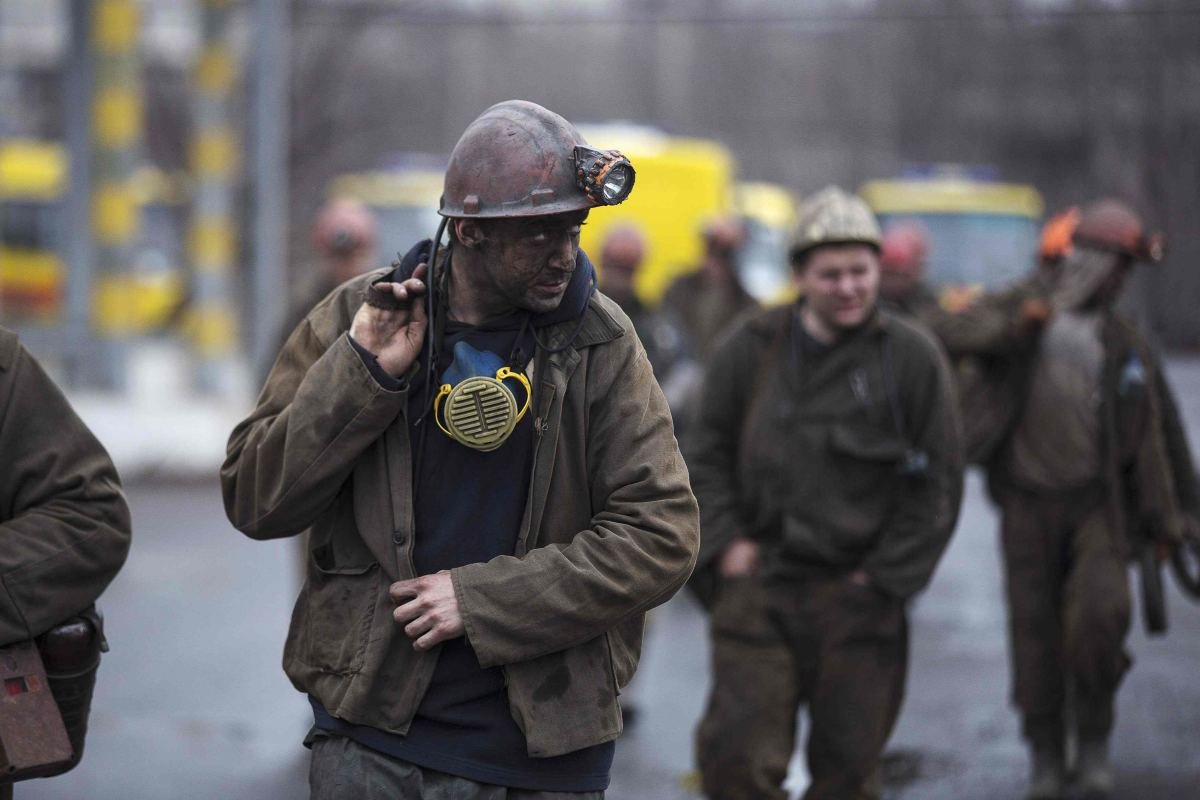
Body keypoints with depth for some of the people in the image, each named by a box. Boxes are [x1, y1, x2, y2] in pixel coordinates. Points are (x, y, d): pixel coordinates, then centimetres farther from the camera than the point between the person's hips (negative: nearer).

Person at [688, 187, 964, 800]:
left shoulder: (912, 357, 0)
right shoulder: (751, 349, 5)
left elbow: (938, 484, 2)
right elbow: (708, 455, 14)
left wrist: (886, 577, -4)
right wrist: (725, 542, 0)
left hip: (860, 596, -1)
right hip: (758, 592, 1)